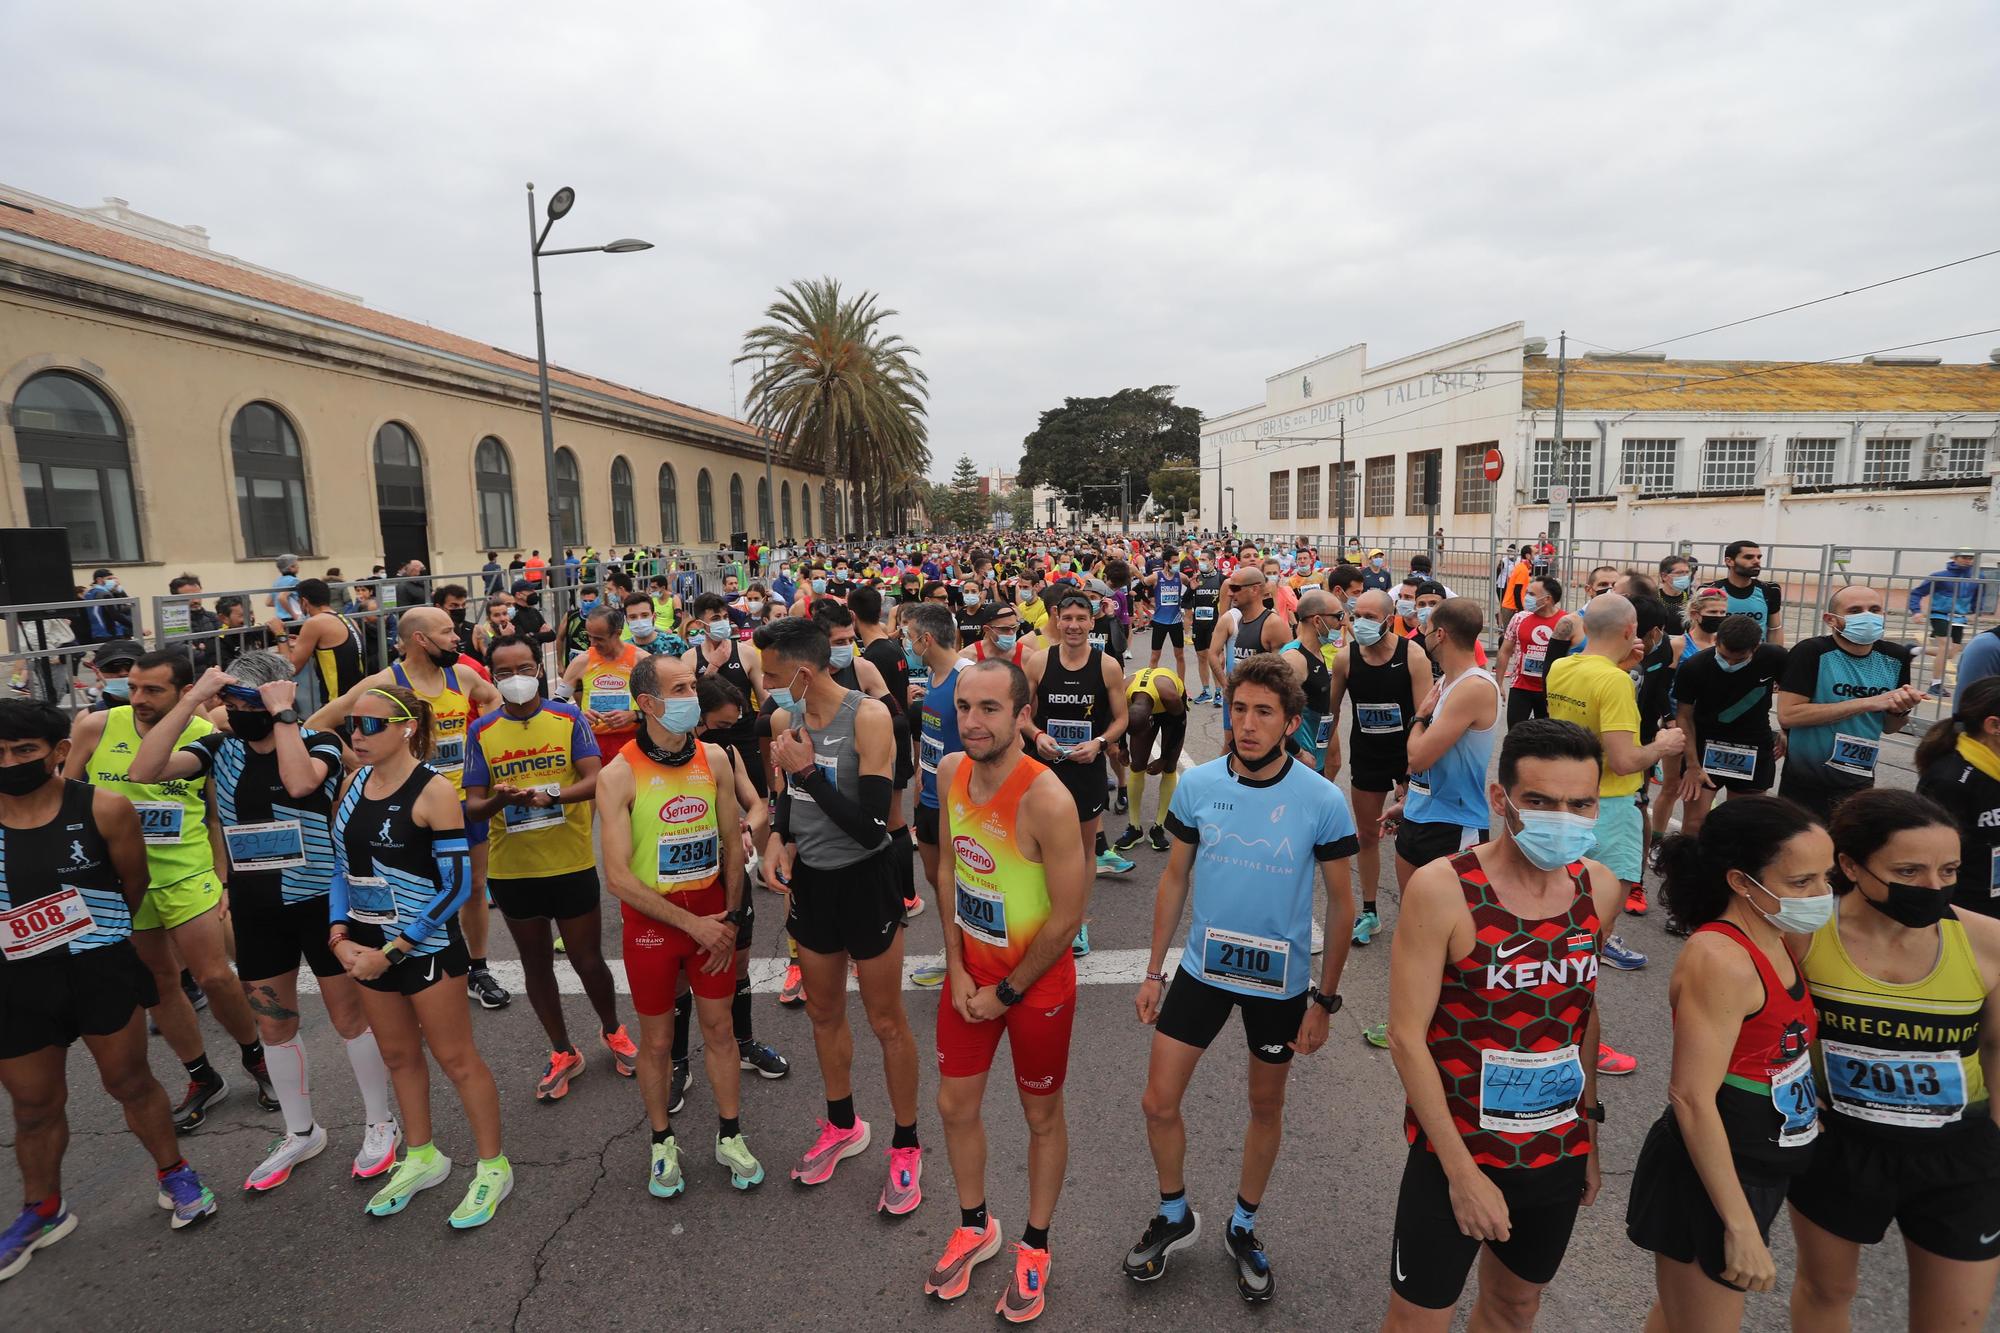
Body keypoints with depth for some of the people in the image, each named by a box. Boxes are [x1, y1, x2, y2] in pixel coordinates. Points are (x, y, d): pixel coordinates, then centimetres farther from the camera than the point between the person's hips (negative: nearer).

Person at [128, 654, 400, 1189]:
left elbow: (299, 783, -32)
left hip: (320, 901, -5)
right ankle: (301, 1133, 34)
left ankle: (380, 1124, 23)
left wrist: (281, 714, -24)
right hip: (254, 908, 5)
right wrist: (192, 701, -17)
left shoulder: (320, 742, -11)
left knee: (349, 1016, 6)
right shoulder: (220, 747, 1)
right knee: (273, 1023, 15)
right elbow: (144, 771, -13)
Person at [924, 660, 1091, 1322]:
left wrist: (1007, 993, -13)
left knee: (1042, 1117, 16)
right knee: (955, 1106, 18)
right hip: (970, 971, 6)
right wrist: (956, 968, 0)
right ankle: (975, 1226, 45)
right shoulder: (951, 773, -8)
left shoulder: (1047, 800, -29)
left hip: (1037, 982, -5)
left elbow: (1067, 915, -23)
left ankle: (1034, 1248, 40)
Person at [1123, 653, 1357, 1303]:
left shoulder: (1323, 800, -16)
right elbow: (1175, 878, 1)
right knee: (1158, 1102, 5)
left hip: (1282, 979, -1)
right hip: (1204, 965, 2)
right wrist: (1154, 971, 3)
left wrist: (1324, 999, -3)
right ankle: (1175, 1215, 34)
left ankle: (1243, 1228, 43)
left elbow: (1340, 902, -5)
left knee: (1266, 1107, 18)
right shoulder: (1198, 784, -10)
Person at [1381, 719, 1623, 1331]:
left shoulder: (1599, 890, -5)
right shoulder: (1442, 888, -22)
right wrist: (1463, 1172, -17)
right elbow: (1406, 1036, -19)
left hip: (1559, 1155, 5)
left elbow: (1582, 1009, 10)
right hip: (1457, 1150, -5)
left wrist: (1589, 1137, 13)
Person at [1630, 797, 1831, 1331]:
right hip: (1707, 1182, -9)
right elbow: (1692, 1098, -26)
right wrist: (1741, 1227, -23)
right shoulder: (1720, 961, -26)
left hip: (1757, 1172, 9)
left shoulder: (1775, 942, 3)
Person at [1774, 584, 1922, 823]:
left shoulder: (1895, 657, 0)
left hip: (1860, 786, 5)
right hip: (1805, 787, -4)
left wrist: (1901, 710, -12)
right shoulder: (1812, 652, -16)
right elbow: (1787, 715, -24)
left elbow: (1889, 728, 10)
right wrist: (1867, 703, -23)